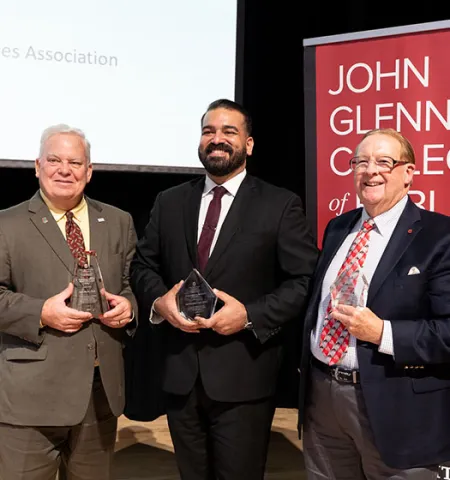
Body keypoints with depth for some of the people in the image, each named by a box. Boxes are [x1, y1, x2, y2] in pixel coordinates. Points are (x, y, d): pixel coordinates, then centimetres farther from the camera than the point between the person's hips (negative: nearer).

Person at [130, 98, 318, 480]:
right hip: (181, 374, 4)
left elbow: (306, 281, -8)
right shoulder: (169, 202, 10)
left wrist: (250, 315, -19)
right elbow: (143, 265, 13)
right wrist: (158, 301, -8)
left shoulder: (281, 205, -3)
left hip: (243, 377, -4)